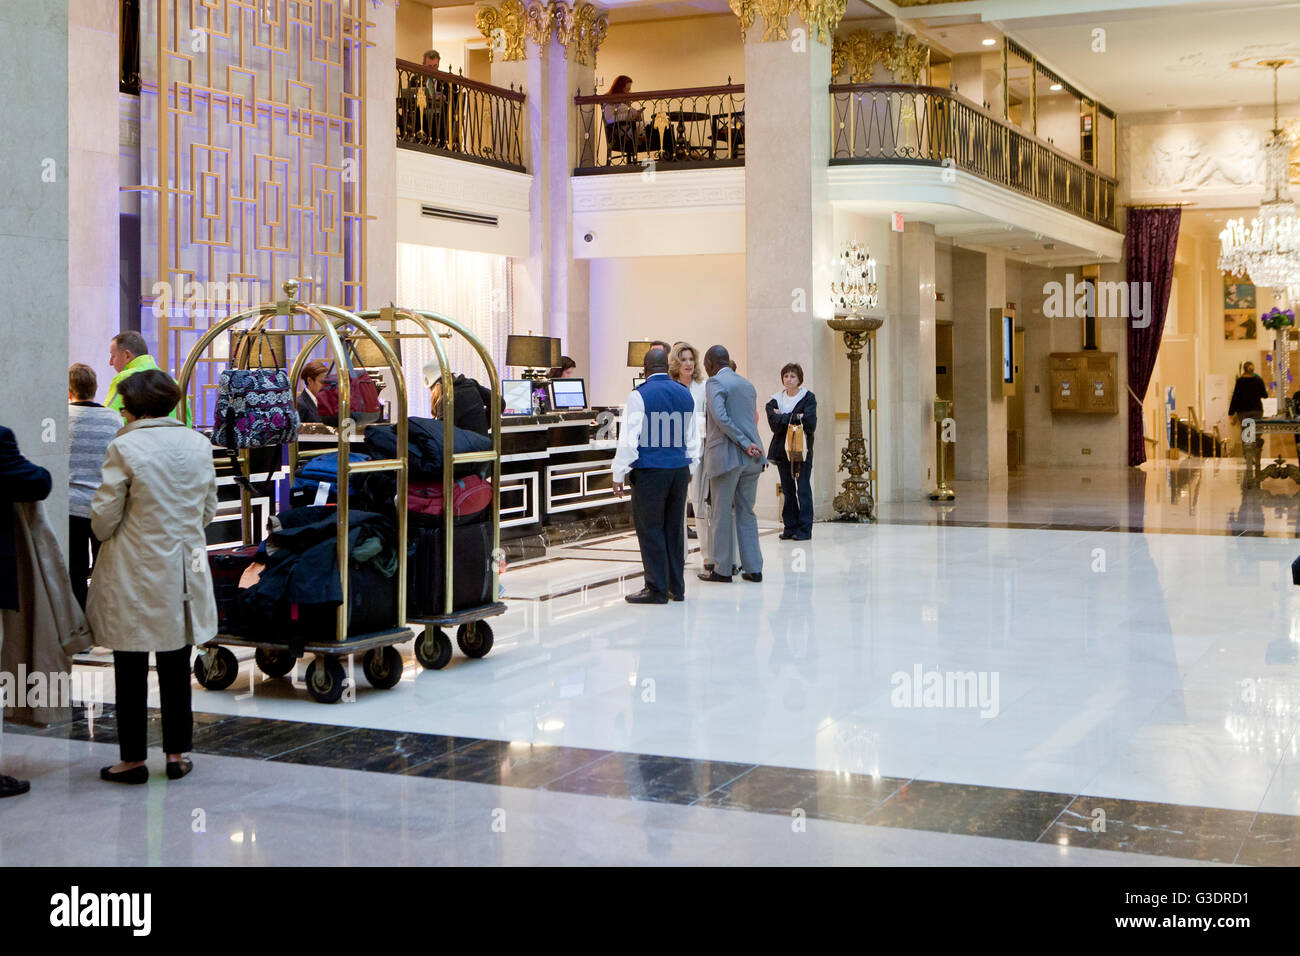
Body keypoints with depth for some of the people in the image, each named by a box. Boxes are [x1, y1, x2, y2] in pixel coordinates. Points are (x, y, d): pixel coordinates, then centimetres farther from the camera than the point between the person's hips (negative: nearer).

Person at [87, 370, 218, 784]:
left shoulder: (124, 447, -14)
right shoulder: (198, 444, 1)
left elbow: (104, 516, -11)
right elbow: (208, 509, 9)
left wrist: (104, 533, 10)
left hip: (135, 571, -4)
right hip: (184, 569, 5)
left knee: (131, 669, 6)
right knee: (176, 666, 14)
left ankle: (133, 758, 13)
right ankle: (177, 754, 19)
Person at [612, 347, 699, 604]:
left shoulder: (640, 395, -8)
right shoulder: (685, 394, 10)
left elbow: (629, 438, -12)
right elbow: (693, 438, 16)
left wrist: (619, 474, -5)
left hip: (650, 471, -6)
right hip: (680, 470, 6)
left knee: (650, 530, 0)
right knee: (674, 529, 11)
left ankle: (657, 589, 2)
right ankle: (676, 588, 16)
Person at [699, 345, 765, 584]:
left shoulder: (715, 383, -7)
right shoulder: (748, 385, 17)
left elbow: (720, 418, -19)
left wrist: (745, 444, -17)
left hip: (726, 456, -7)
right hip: (751, 458, 7)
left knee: (721, 514, 1)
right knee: (746, 513, 12)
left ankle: (723, 568, 4)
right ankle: (753, 568, 10)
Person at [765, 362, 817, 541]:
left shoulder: (808, 398, 2)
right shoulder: (775, 400, 9)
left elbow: (810, 424, -12)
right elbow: (774, 424, -7)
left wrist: (784, 418, -9)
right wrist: (796, 417, -13)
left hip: (802, 450, -3)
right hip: (782, 450, 3)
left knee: (803, 489, -6)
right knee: (787, 489, 5)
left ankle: (804, 528, -2)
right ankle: (790, 527, 11)